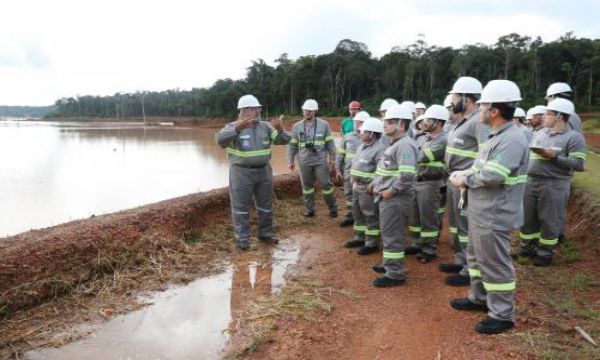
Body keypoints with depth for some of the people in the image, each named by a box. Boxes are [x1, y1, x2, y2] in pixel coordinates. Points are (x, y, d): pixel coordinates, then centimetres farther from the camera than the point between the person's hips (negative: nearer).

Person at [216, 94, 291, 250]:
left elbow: (283, 140, -3)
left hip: (263, 171, 5)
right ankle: (242, 238, 14)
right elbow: (220, 140, -28)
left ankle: (265, 234, 27)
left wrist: (280, 130, -26)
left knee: (266, 204, 12)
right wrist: (237, 128, -44)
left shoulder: (265, 126, 4)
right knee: (241, 206, 2)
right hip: (242, 172, -4)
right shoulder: (233, 127, -8)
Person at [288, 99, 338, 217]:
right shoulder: (297, 126, 4)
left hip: (320, 161, -2)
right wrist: (290, 161, 7)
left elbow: (330, 143, 1)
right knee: (307, 186, 9)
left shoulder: (324, 125, -1)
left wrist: (333, 158, 0)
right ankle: (309, 209, 22)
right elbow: (292, 145, 8)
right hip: (304, 162, 2)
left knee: (326, 184, 1)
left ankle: (333, 208, 17)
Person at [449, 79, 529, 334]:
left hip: (494, 217, -10)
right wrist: (462, 175, 0)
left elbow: (491, 176, -29)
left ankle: (502, 315, 16)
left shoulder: (513, 139, -22)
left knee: (495, 264, 1)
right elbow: (479, 167, 18)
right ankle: (480, 298, 39)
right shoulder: (497, 136, 12)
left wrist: (465, 180, -13)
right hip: (480, 213, 10)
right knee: (476, 256, 22)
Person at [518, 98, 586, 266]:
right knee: (527, 218, 12)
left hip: (554, 185, -6)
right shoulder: (539, 133, 12)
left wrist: (554, 156, -21)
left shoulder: (574, 137, -7)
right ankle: (527, 248, 27)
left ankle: (545, 253, 18)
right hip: (531, 182, 6)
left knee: (549, 221, 4)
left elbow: (579, 164, -14)